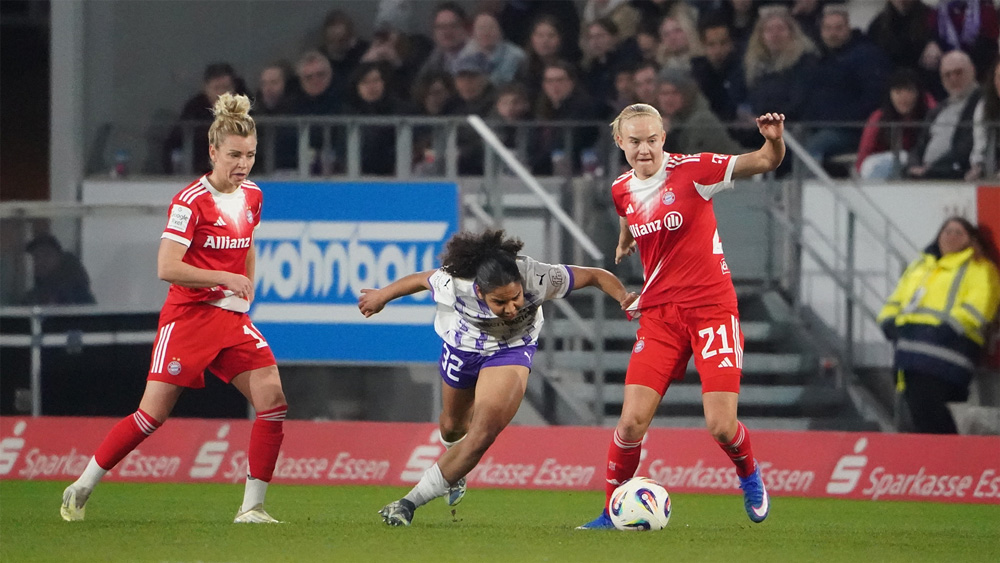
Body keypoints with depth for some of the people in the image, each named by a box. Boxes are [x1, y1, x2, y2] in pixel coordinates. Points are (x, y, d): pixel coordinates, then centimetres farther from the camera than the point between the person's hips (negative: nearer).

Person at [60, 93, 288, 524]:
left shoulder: (252, 197, 7)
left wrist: (246, 289, 13)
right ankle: (80, 490, 10)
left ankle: (252, 507, -4)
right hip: (188, 315, -6)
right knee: (153, 413, -6)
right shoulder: (191, 201, -15)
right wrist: (224, 278, -21)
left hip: (232, 318, 6)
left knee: (273, 400, -11)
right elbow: (167, 268, -21)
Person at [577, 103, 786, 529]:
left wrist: (774, 140, -33)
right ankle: (612, 512, 8)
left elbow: (766, 162, -16)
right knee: (632, 421, -10)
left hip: (712, 308, -3)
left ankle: (749, 475, 24)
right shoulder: (621, 190, 6)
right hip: (658, 314, 4)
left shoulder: (692, 170, -9)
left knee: (721, 426, -10)